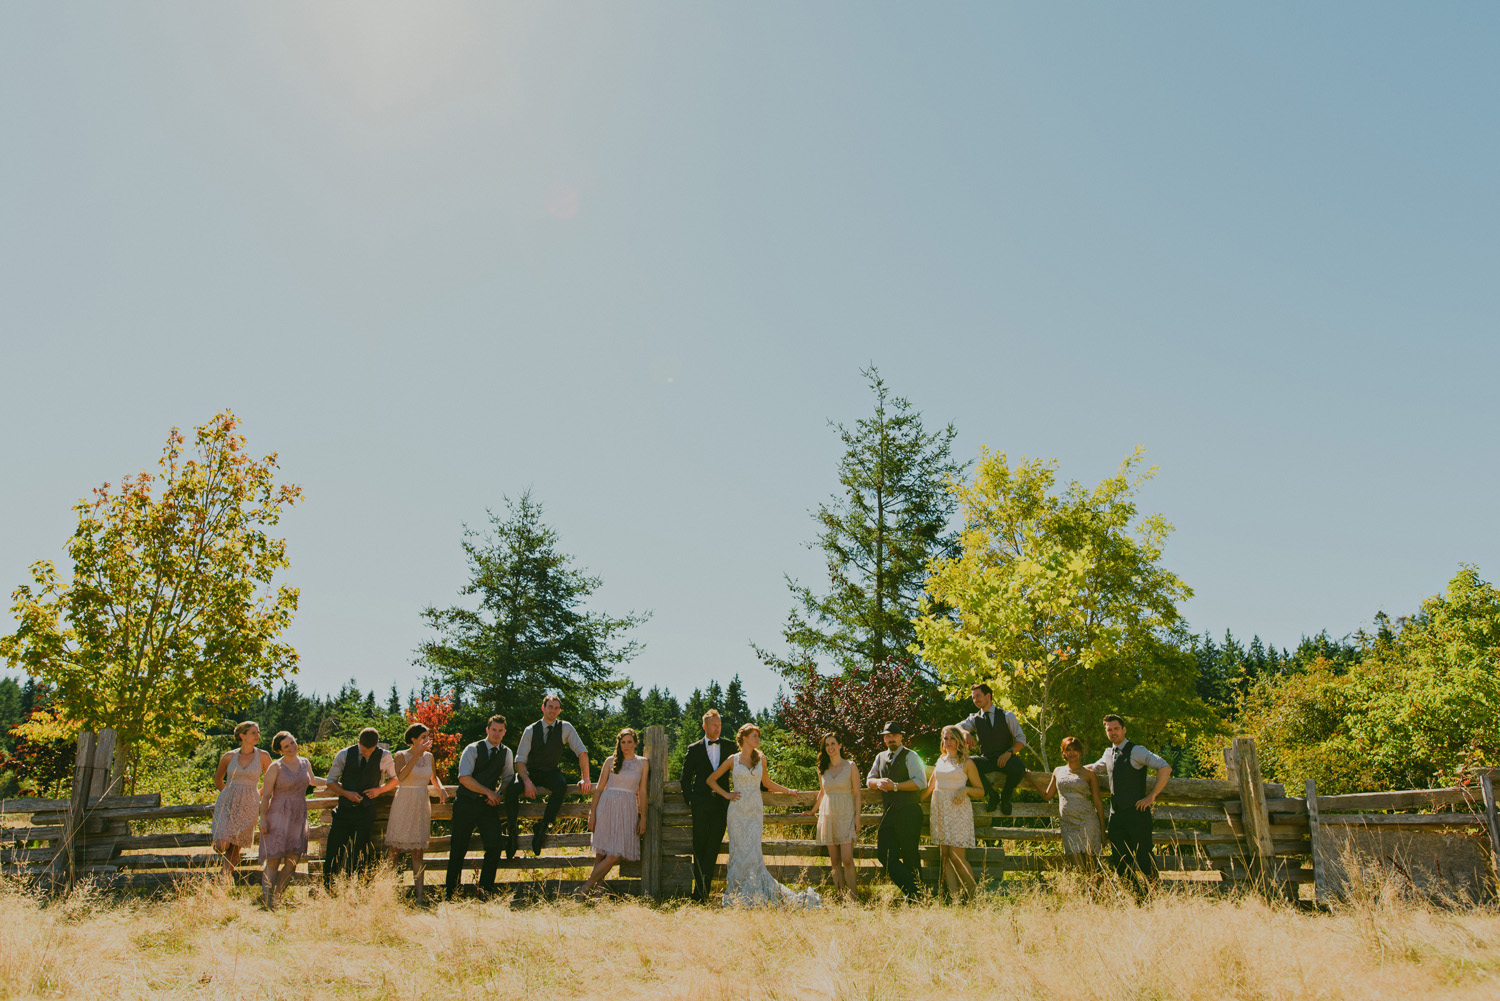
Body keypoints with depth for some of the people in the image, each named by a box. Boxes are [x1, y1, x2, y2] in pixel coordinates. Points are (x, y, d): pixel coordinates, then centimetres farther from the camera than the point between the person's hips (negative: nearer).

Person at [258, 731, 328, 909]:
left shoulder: (305, 763, 9)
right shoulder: (276, 767, -6)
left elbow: (312, 780, 30)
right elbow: (265, 795, -4)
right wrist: (263, 819, -8)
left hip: (299, 817, 5)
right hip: (279, 816, -5)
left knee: (293, 860, 1)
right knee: (274, 859, -7)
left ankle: (277, 897, 12)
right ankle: (267, 902, -1)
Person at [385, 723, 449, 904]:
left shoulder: (428, 756, 8)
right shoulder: (401, 755, -5)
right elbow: (400, 776, -24)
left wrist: (441, 788, 3)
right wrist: (417, 755, -25)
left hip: (422, 805, 4)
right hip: (403, 804, -4)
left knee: (418, 850, 4)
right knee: (396, 848, 0)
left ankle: (420, 894, 3)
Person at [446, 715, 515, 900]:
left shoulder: (506, 753, 10)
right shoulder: (473, 749, -4)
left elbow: (507, 778, 17)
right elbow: (464, 778, -12)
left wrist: (499, 793, -4)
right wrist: (488, 792, -15)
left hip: (488, 804, 3)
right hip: (466, 803, -3)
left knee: (495, 844, -8)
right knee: (459, 848, 1)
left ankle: (486, 888, 6)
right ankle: (450, 890, 16)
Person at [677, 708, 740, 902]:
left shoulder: (729, 746, 8)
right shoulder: (694, 748, 5)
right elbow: (686, 777, 9)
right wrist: (689, 799, 1)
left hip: (722, 803, 1)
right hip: (701, 804, 0)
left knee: (713, 847, -4)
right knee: (699, 846, 4)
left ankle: (701, 892, -2)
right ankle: (701, 890, 13)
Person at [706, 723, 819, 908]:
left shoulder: (761, 759, 9)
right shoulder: (733, 759, 2)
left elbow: (767, 782, 24)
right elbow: (711, 780, 8)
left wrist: (788, 790, 24)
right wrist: (726, 794, 0)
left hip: (755, 811, 2)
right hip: (738, 810, -1)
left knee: (752, 851, -6)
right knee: (738, 851, -1)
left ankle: (752, 896, 2)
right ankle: (735, 897, 8)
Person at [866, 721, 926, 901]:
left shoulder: (910, 756, -4)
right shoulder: (880, 757, 17)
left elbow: (920, 782, -14)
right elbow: (869, 780, 19)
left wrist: (895, 786, -17)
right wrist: (878, 782, -4)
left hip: (909, 813, -6)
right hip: (888, 813, 6)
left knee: (909, 856, -2)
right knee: (884, 854, -1)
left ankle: (913, 894, 13)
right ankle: (910, 890, 9)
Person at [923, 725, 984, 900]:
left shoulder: (967, 763, 2)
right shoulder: (940, 761, 16)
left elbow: (981, 791, 4)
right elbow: (930, 787, 27)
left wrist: (966, 789, -14)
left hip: (958, 811, -5)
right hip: (940, 811, 5)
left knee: (957, 857, -12)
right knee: (945, 856, 0)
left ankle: (972, 897, -1)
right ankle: (954, 898, 3)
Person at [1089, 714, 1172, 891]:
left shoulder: (1136, 751, -7)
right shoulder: (1108, 754, 15)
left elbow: (1165, 768, -17)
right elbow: (1094, 768, 36)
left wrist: (1152, 796, -17)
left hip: (1136, 812, -7)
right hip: (1116, 815, 7)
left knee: (1143, 859, -6)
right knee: (1121, 862, 8)